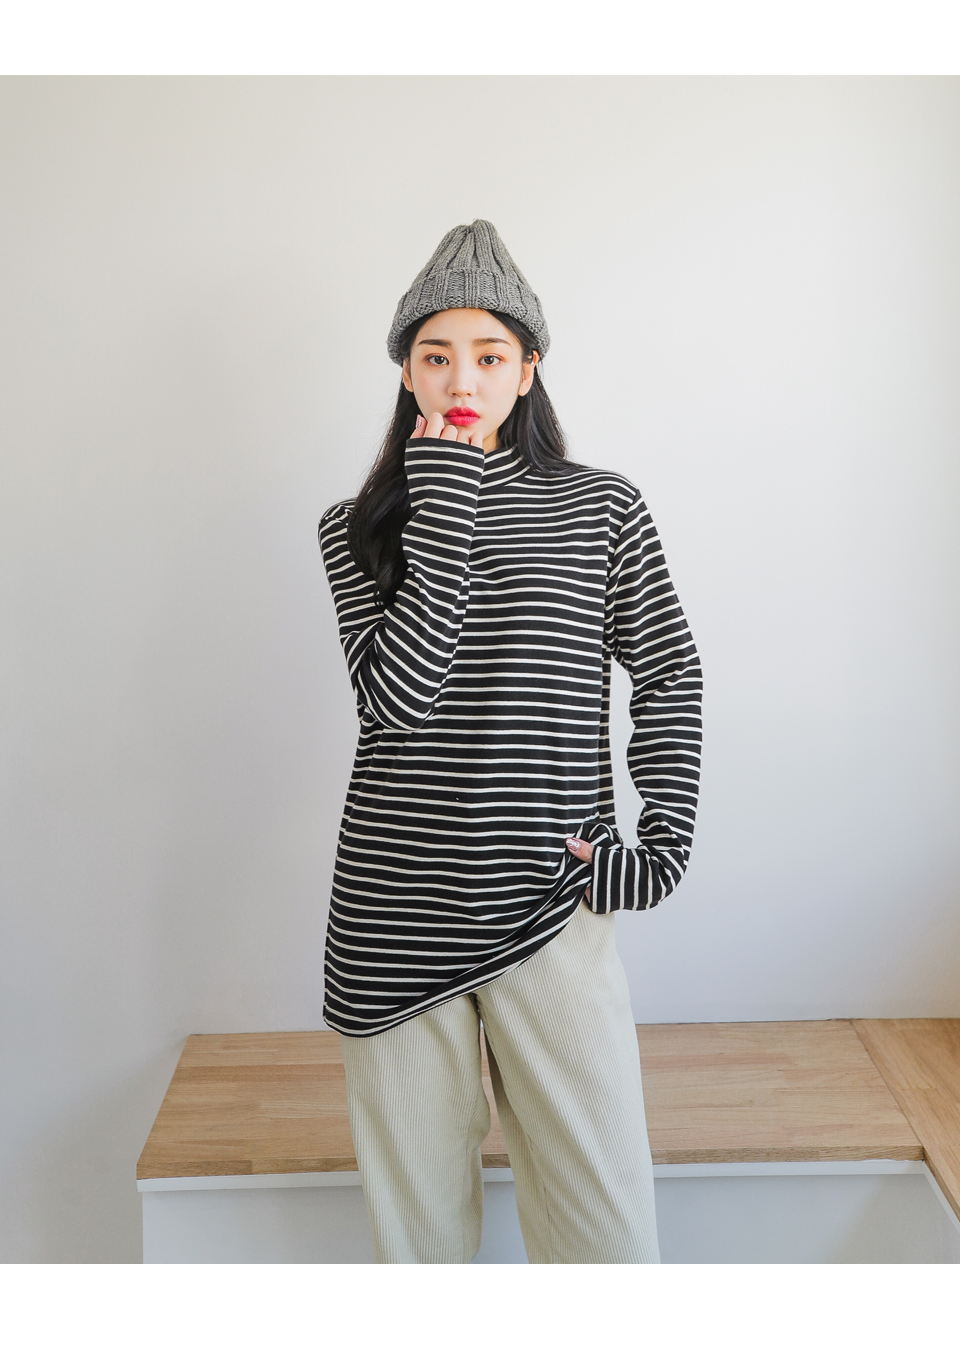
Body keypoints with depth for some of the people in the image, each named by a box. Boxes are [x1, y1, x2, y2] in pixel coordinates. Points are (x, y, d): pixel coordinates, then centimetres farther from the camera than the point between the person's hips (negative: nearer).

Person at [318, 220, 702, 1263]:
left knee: (609, 1228, 4)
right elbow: (398, 697, -12)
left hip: (550, 907, 0)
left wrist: (662, 846, -1)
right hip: (393, 916, 1)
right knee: (415, 1211, 14)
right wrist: (444, 493, -11)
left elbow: (669, 680, 9)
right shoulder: (359, 526, 4)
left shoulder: (602, 509, 4)